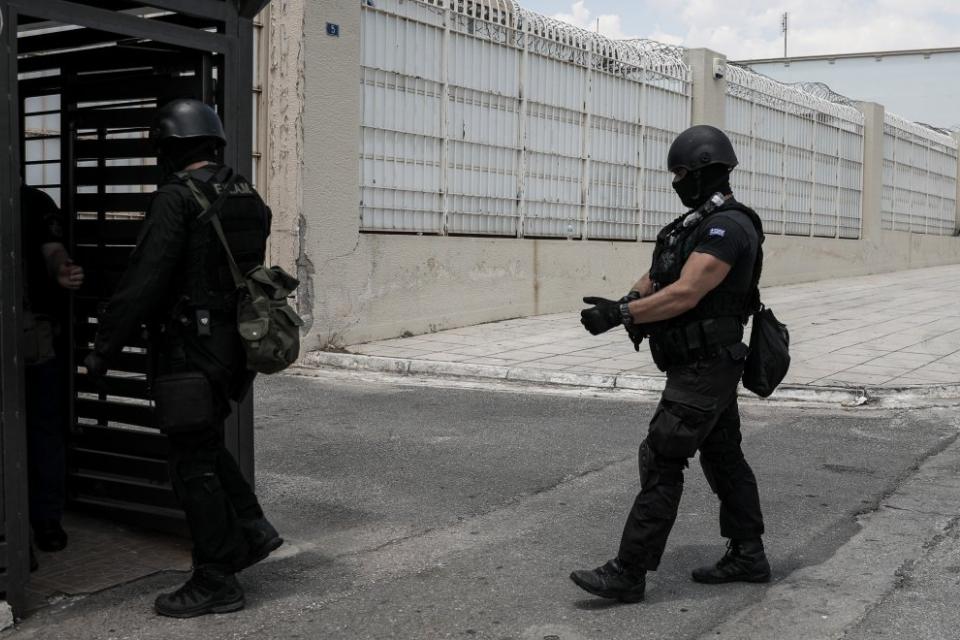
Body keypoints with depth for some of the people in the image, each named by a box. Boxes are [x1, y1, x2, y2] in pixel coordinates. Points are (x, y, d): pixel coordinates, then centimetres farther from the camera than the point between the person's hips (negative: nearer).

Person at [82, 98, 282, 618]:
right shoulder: (248, 199, 9)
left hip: (190, 350, -8)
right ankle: (250, 527, 19)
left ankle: (215, 582, 9)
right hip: (236, 345, 8)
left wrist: (103, 349, -12)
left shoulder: (176, 198, -14)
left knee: (193, 466, 2)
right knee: (206, 445, 25)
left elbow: (142, 282, -18)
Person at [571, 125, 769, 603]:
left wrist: (621, 315, -28)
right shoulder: (699, 224, 15)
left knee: (661, 462, -9)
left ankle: (628, 574, -4)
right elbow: (657, 277, 12)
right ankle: (748, 556, 27)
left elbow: (685, 294, -27)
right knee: (723, 458, 16)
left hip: (705, 369, -10)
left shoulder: (727, 227, -18)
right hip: (706, 366, 10)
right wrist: (626, 302, -10)